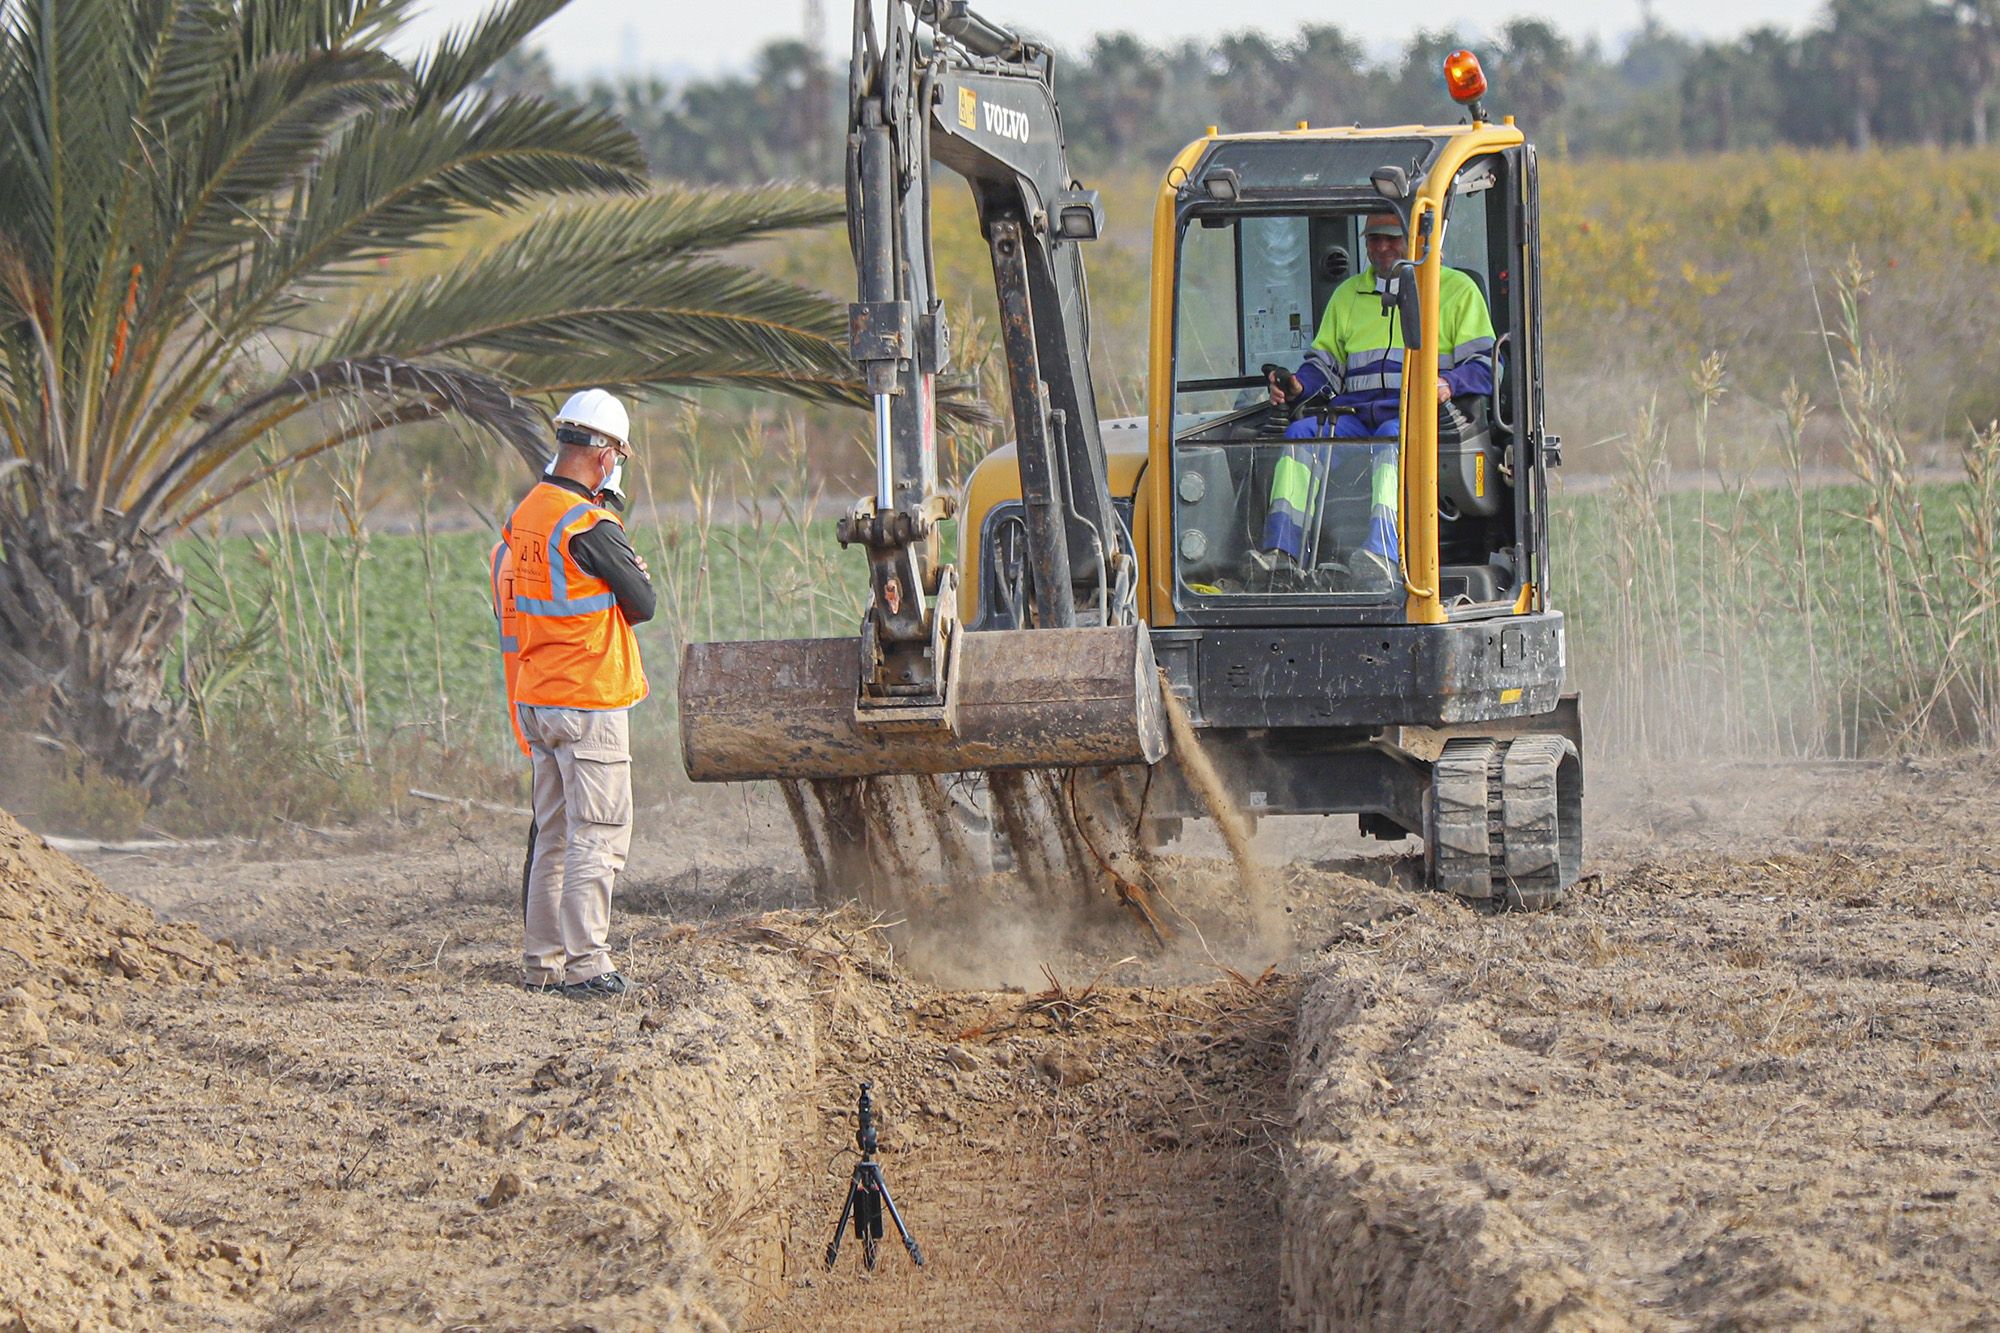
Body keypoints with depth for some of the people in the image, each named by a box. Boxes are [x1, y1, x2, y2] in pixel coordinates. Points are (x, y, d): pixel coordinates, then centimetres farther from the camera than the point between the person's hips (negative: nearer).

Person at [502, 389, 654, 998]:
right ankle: (585, 964, -8)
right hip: (590, 702, -8)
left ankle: (542, 959, 17)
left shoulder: (522, 517, 9)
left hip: (535, 697, 8)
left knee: (554, 834, 15)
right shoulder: (587, 526, -18)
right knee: (598, 835, -5)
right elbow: (642, 602, -11)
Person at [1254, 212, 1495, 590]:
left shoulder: (1457, 290, 14)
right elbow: (1325, 364, 27)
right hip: (1355, 413, 5)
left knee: (1393, 438, -39)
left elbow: (1485, 365, 5)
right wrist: (1297, 387, 4)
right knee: (1301, 434, -25)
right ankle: (1281, 549, -38)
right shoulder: (1348, 295, 30)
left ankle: (1384, 556, -59)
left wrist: (1450, 384, -17)